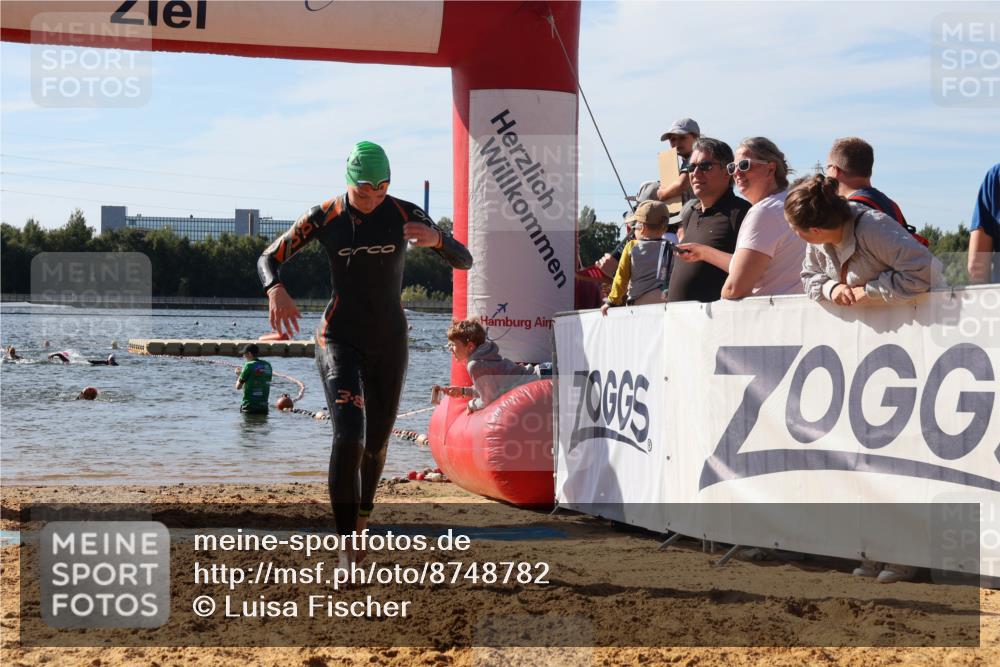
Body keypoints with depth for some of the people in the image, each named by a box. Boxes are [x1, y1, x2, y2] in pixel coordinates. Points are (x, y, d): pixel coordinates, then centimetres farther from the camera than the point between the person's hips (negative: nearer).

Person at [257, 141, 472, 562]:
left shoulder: (404, 214, -5)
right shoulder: (324, 218, -7)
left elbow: (463, 261, -7)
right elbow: (268, 258, 0)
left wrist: (435, 239, -31)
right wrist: (275, 291, -24)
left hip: (389, 344, 3)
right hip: (340, 341, -3)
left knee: (376, 442, 15)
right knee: (348, 437, -21)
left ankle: (362, 518, 42)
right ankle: (348, 547, -19)